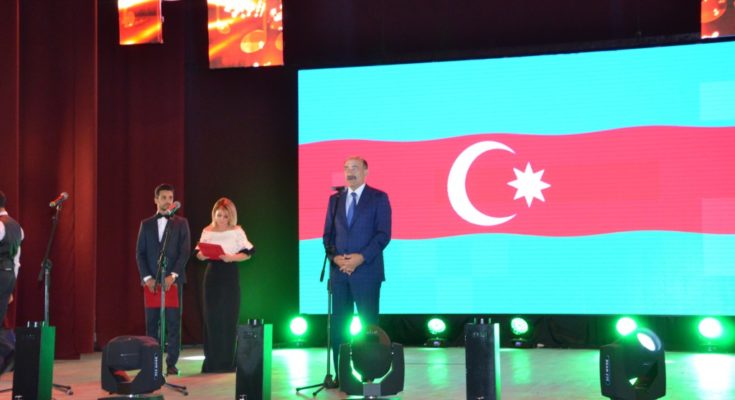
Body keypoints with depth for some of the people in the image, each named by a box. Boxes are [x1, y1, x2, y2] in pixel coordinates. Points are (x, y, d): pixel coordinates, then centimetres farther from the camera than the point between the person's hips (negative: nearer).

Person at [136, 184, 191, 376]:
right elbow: (140, 253, 7)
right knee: (152, 323, 0)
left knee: (173, 323, -3)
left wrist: (173, 275, -13)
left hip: (173, 280, -1)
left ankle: (171, 363, 0)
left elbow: (185, 252, -2)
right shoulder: (146, 224, 12)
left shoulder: (181, 223, 7)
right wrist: (147, 277, -6)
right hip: (151, 281, 2)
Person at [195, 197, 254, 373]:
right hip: (212, 275, 2)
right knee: (211, 317, 1)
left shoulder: (237, 231, 1)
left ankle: (227, 361, 2)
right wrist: (202, 255, -12)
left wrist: (232, 257, -19)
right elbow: (200, 254, 10)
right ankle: (212, 361, 7)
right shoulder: (207, 232, 9)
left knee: (229, 317, -3)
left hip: (230, 275, -2)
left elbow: (247, 254, -2)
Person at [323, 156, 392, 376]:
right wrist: (335, 257, -7)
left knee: (368, 324, -2)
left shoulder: (378, 198, 1)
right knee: (339, 324, 3)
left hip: (366, 270, -4)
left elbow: (383, 234, -6)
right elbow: (328, 234, 12)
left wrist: (361, 257, -15)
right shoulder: (335, 199, 14)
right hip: (339, 270, 4)